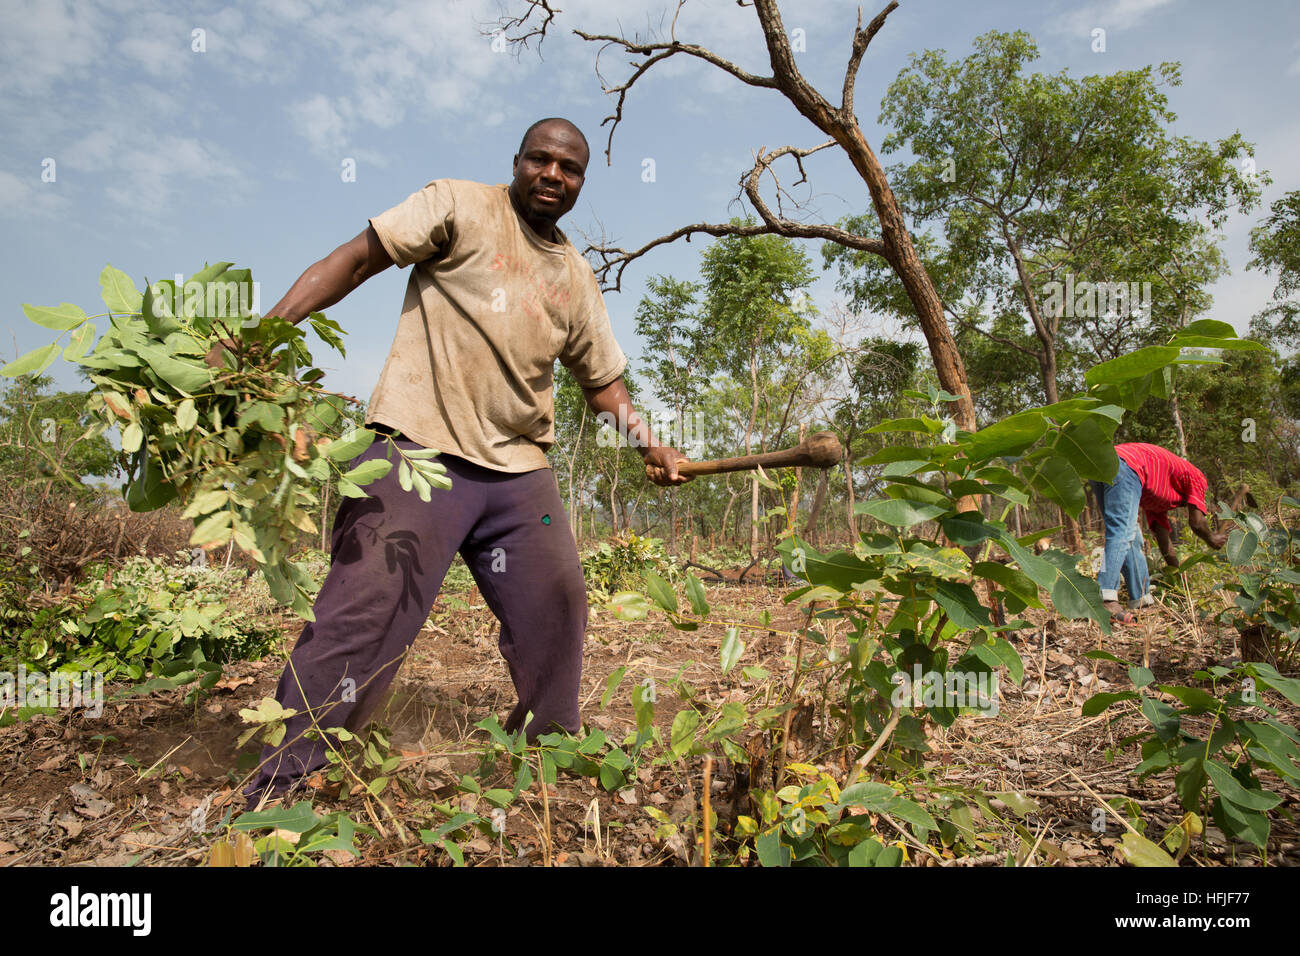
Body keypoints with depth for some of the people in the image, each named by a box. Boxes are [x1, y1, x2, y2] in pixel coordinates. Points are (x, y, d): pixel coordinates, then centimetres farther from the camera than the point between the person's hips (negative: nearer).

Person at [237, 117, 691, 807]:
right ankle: (280, 782, 3)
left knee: (556, 608, 6)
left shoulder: (577, 279, 18)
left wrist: (646, 443, 11)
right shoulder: (459, 207, 2)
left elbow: (602, 377, 24)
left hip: (519, 467, 6)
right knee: (366, 605, -12)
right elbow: (358, 258, -4)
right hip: (419, 446, -5)